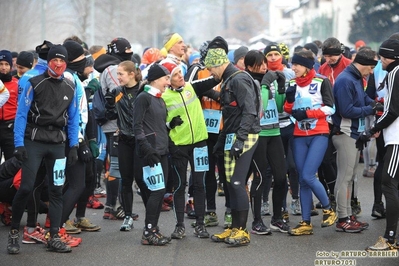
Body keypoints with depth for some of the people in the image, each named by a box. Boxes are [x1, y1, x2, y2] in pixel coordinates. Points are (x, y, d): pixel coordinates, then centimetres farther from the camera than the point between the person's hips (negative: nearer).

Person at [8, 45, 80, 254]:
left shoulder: (70, 88, 8)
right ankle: (13, 233, 5)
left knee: (56, 190, 3)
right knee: (26, 187, -10)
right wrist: (19, 143, -14)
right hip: (34, 141, -4)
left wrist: (73, 146, 6)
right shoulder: (35, 84, -5)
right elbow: (21, 114, -7)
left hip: (57, 144, 4)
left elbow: (73, 119, 13)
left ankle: (54, 238, 7)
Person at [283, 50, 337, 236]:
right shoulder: (293, 84, 9)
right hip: (299, 136, 5)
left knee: (308, 176, -15)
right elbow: (288, 110, 9)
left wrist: (307, 113, -16)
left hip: (319, 135, -5)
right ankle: (306, 223, 9)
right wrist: (289, 99, -10)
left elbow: (330, 108, -8)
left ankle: (328, 210, 5)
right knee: (303, 180, 4)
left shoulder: (321, 82, -5)